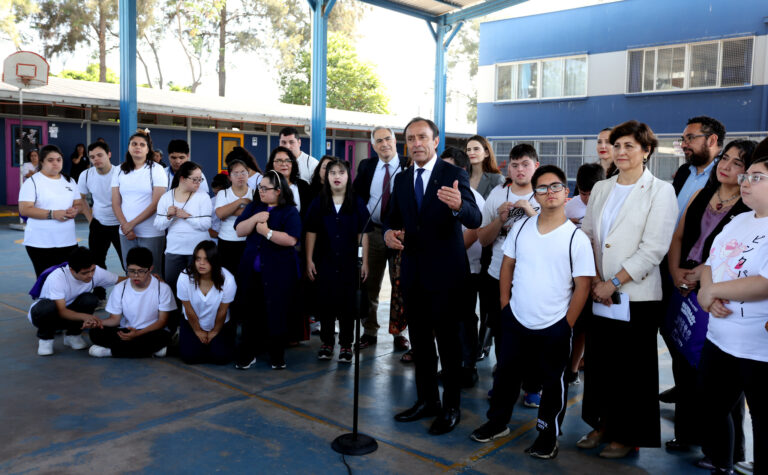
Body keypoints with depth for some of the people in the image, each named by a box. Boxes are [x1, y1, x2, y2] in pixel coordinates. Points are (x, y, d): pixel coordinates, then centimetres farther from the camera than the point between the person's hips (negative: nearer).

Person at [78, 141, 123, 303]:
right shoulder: (86, 175, -5)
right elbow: (81, 198, 12)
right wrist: (90, 218, 6)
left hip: (120, 224, -4)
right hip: (98, 225, 4)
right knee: (97, 262, 9)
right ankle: (99, 297, 24)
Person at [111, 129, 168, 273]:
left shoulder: (156, 170, -3)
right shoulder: (120, 171, 9)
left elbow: (156, 203, -9)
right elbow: (116, 203, 6)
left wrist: (132, 224, -12)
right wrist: (125, 226, -8)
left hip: (151, 234, -3)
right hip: (126, 233, 4)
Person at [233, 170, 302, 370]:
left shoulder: (290, 212, -5)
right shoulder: (254, 207, 11)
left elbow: (291, 239, -19)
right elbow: (239, 230, 1)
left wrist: (266, 231, -17)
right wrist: (255, 218, -13)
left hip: (278, 273, -4)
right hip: (251, 271, 4)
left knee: (277, 314, 4)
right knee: (251, 313, 9)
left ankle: (277, 355, 20)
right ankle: (247, 354, 22)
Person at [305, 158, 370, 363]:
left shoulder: (357, 204, 2)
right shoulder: (318, 203, 4)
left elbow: (363, 234, 2)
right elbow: (311, 233, 5)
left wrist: (365, 262, -1)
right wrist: (309, 260, 0)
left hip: (349, 262, -1)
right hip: (324, 262, 1)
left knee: (348, 304, 4)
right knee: (325, 303, 6)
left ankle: (346, 344, 15)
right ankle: (327, 342, 20)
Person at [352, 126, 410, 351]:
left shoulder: (409, 166, -4)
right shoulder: (366, 166, 6)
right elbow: (356, 197, 9)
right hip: (373, 232, 3)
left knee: (400, 286, 6)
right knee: (370, 284, 9)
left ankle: (398, 332, 18)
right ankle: (369, 331, 21)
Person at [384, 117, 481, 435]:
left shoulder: (454, 176, -9)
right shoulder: (402, 179, 9)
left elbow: (475, 220, -20)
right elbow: (392, 216, 17)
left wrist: (458, 205, -43)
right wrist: (389, 232, -7)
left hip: (444, 272, -6)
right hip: (413, 273, 6)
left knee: (448, 341, 2)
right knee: (419, 340, 15)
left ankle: (451, 408, 17)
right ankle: (427, 400, 31)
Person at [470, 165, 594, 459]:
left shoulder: (577, 238, -11)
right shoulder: (521, 228, 0)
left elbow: (582, 286, -8)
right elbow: (507, 266, 9)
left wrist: (567, 325, -8)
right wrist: (505, 304, 5)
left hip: (554, 327, -3)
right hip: (515, 320, 3)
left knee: (553, 382, 12)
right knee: (506, 374, 16)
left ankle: (548, 435, 30)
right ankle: (498, 422, 36)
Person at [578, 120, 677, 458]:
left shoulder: (660, 191, -5)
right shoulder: (601, 189, 11)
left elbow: (654, 249, -13)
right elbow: (587, 236, 9)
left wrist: (613, 283, -15)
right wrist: (594, 280, -5)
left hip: (636, 295, -5)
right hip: (599, 292, 5)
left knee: (632, 367, 6)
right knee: (598, 362, 12)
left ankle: (627, 435, 22)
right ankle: (602, 425, 29)